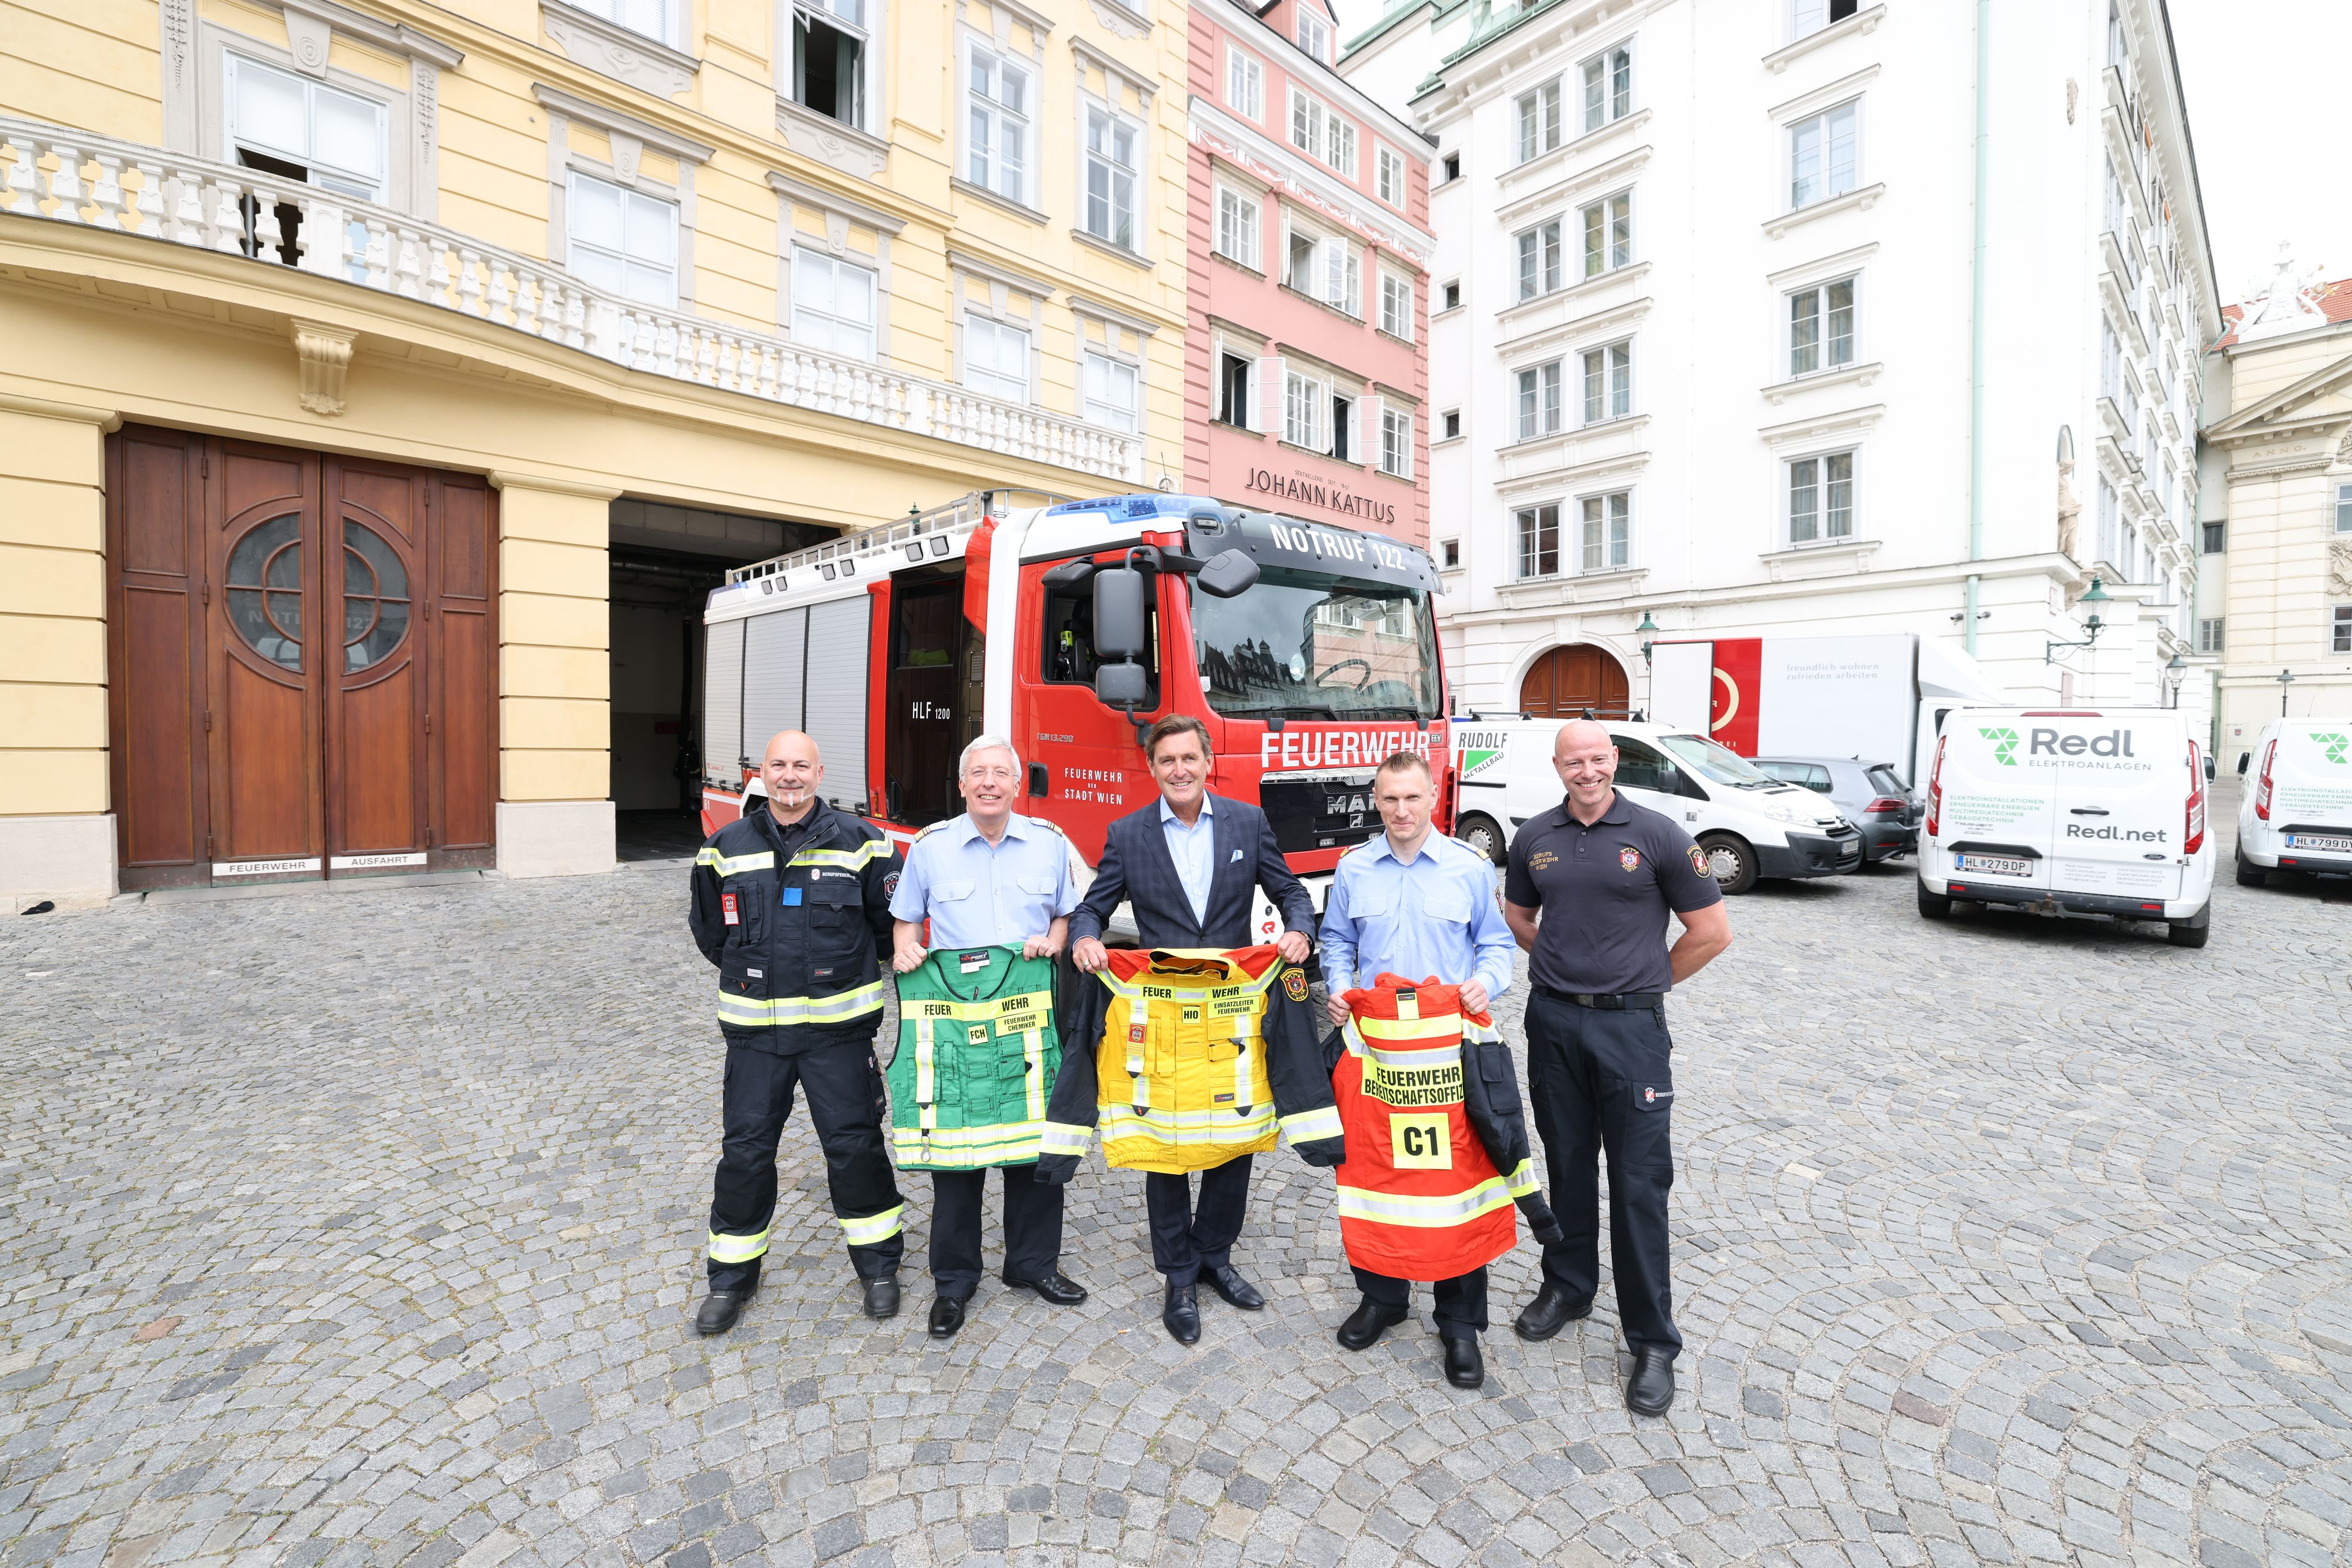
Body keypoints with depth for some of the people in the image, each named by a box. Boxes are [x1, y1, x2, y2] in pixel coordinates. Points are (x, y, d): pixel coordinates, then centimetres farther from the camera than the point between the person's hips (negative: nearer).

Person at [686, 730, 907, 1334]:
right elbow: (708, 929, 16)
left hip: (838, 1025, -2)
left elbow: (889, 922, 4)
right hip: (755, 1028, 2)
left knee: (855, 1144, 6)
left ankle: (878, 1264, 27)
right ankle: (732, 1274, 31)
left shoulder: (858, 842, -5)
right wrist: (753, 972, 14)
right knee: (746, 1150, 10)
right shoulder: (727, 847, 2)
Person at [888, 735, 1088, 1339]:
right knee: (952, 1143, 6)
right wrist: (905, 949, -9)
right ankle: (954, 1280, 24)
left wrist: (1053, 941, -6)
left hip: (1030, 1014, 1)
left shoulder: (1049, 842, 5)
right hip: (953, 1015, -1)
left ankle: (1033, 1262, 30)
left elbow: (1066, 914, 15)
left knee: (1034, 1137, 9)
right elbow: (906, 919, 12)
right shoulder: (930, 846, 3)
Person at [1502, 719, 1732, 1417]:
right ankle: (1567, 1286, 35)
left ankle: (1653, 1341, 17)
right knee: (1566, 1165, 16)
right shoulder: (1535, 837, 4)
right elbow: (1517, 918, 19)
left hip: (1631, 1026, -3)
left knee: (1639, 1183, 3)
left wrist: (1645, 982, 4)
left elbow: (1712, 932, -1)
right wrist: (1566, 968, 11)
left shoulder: (1657, 835, -6)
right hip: (1553, 1021, 3)